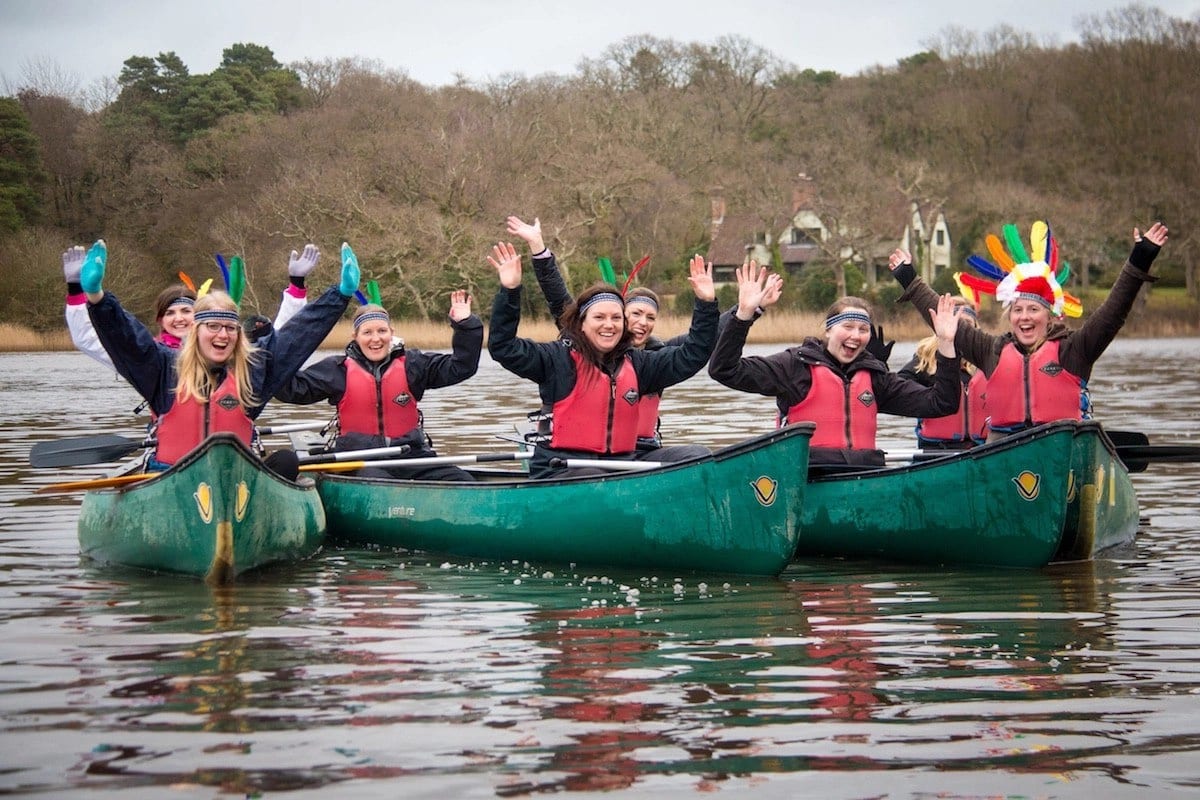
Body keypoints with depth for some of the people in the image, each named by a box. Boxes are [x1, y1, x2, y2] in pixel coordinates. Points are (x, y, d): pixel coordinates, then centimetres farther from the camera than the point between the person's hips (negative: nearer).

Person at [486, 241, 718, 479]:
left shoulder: (635, 363, 14)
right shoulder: (559, 359, 0)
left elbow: (691, 356, 18)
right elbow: (503, 348, -11)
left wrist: (706, 305, 8)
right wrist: (509, 291, -20)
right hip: (559, 471, -6)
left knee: (695, 454, -10)